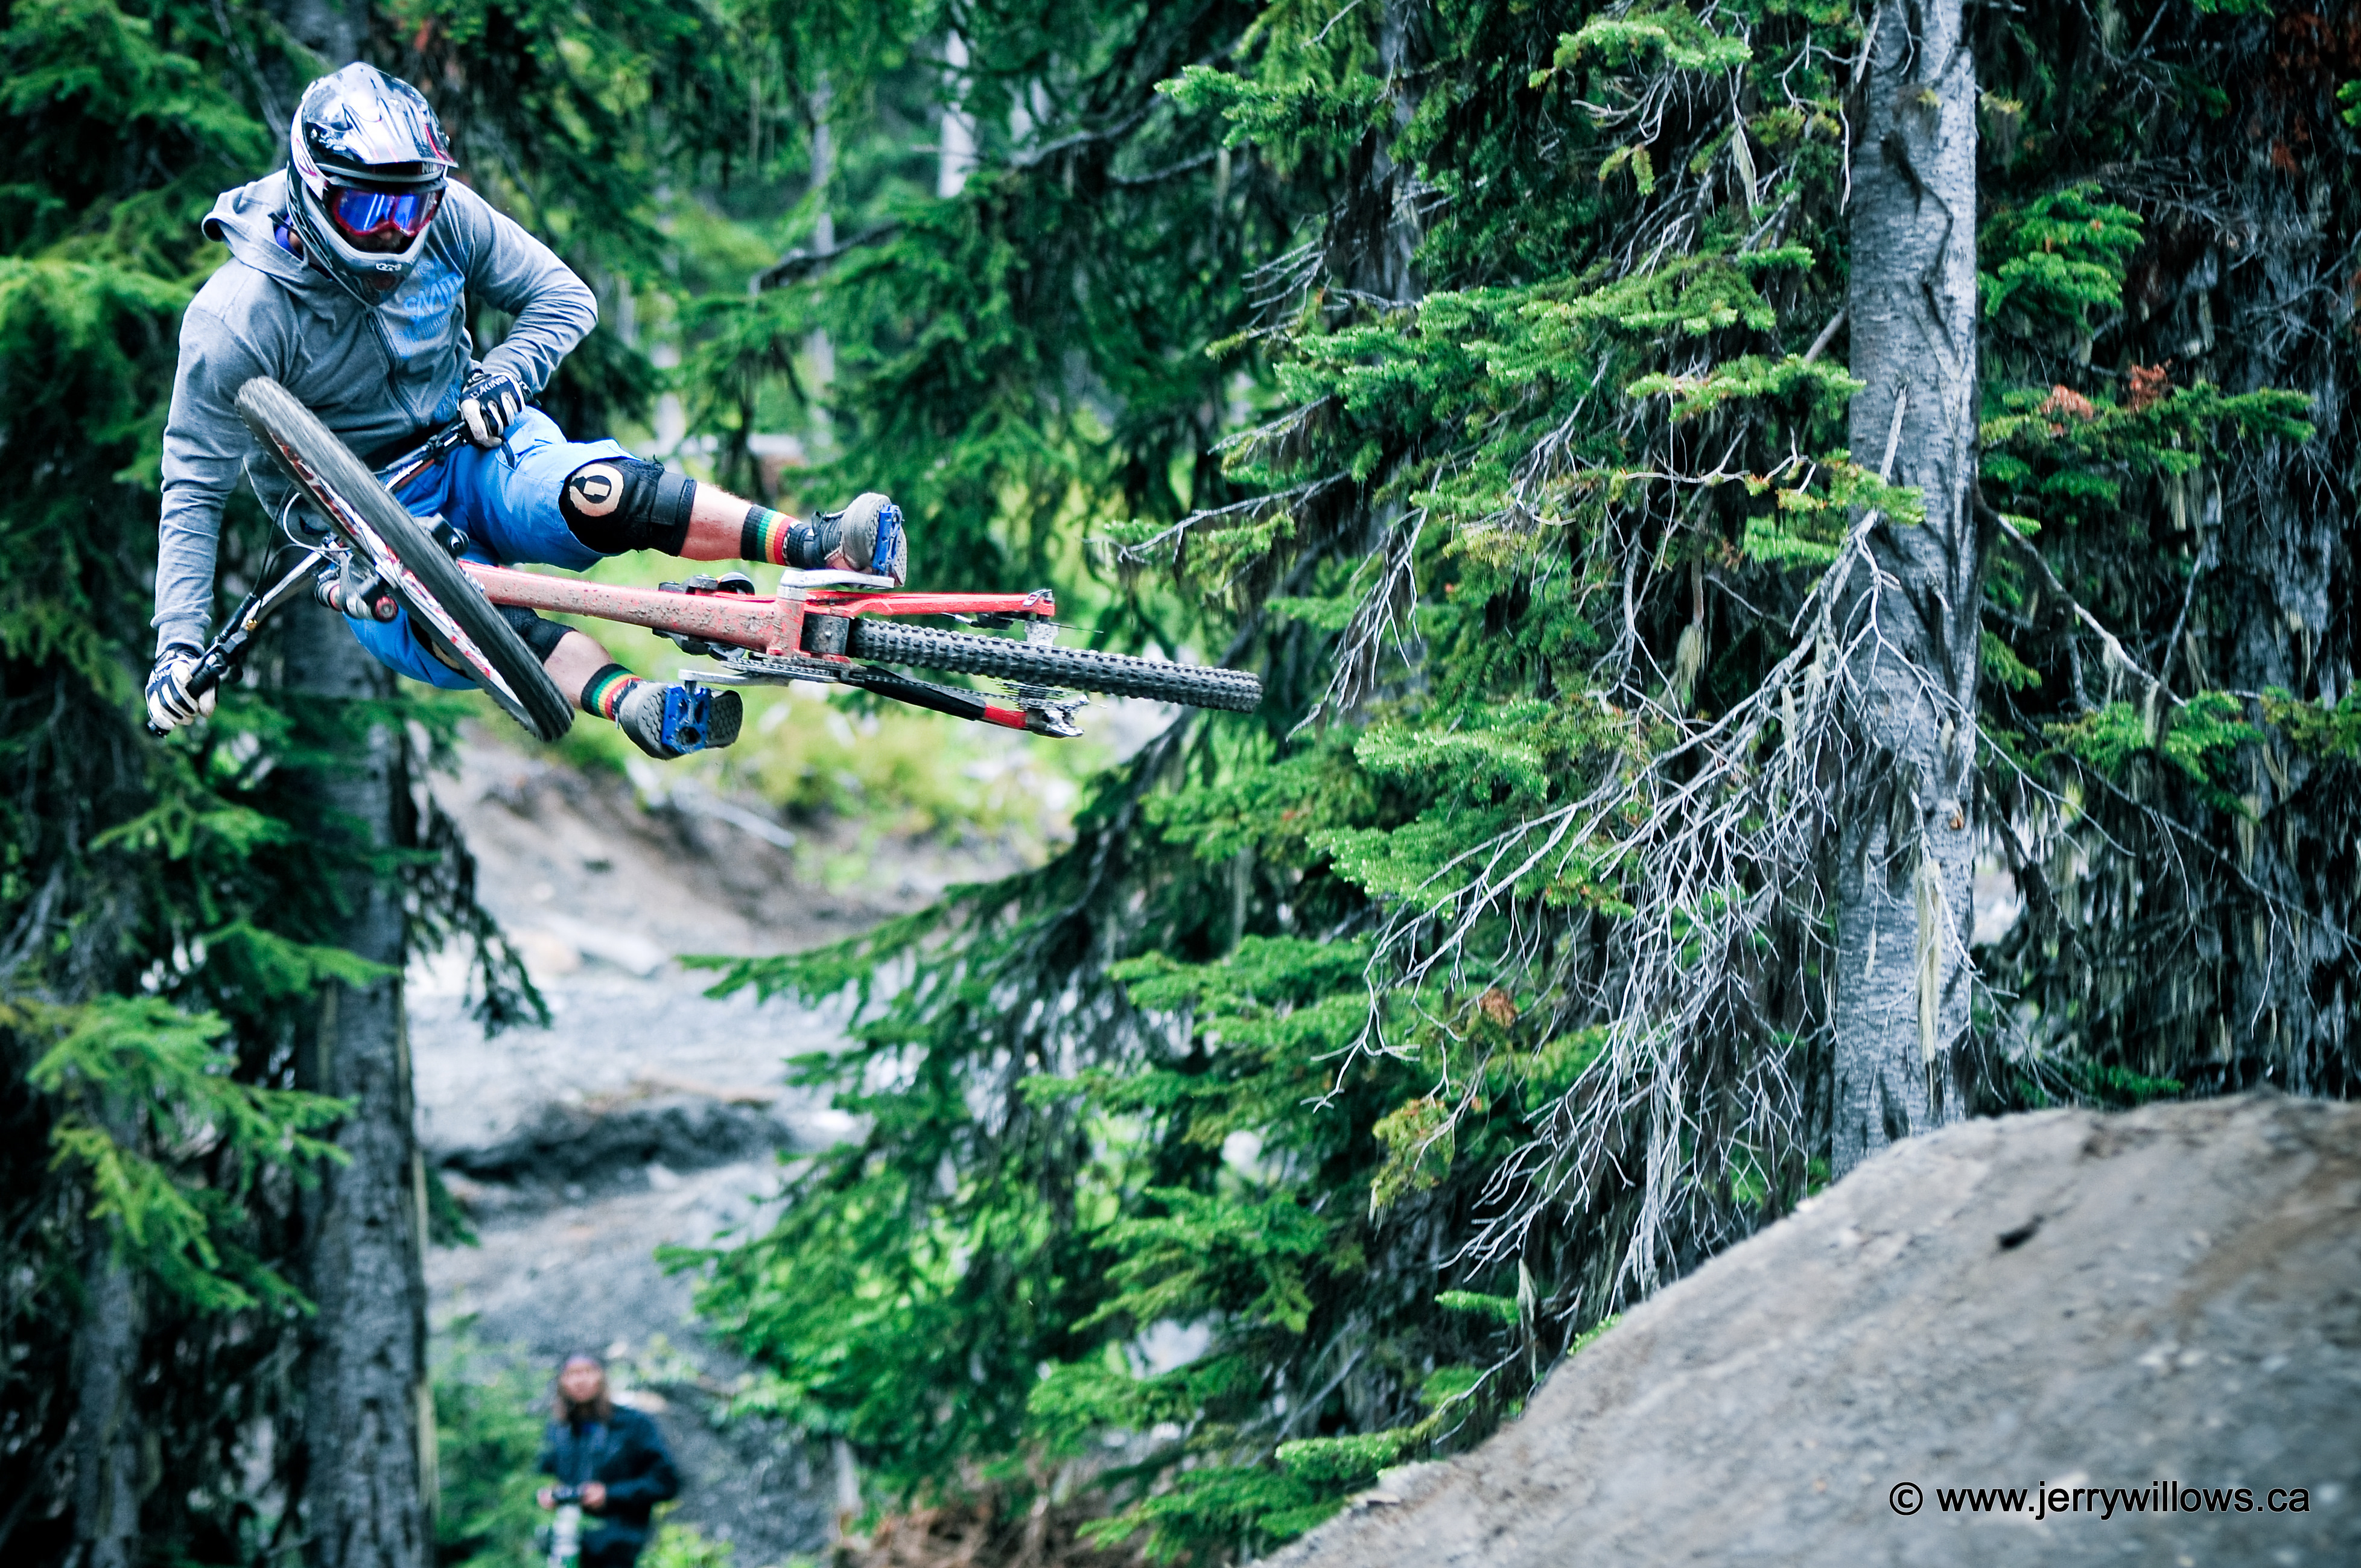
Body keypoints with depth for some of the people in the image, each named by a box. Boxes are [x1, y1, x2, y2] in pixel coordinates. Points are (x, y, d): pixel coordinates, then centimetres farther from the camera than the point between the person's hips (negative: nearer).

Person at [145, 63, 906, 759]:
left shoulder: (444, 217, -7)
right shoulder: (238, 319, -18)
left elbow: (564, 298, 6)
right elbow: (195, 485, -14)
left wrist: (506, 372, -15)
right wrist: (179, 643, -23)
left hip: (471, 451, 3)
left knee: (598, 493, -31)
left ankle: (817, 548, -40)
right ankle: (634, 706, -60)